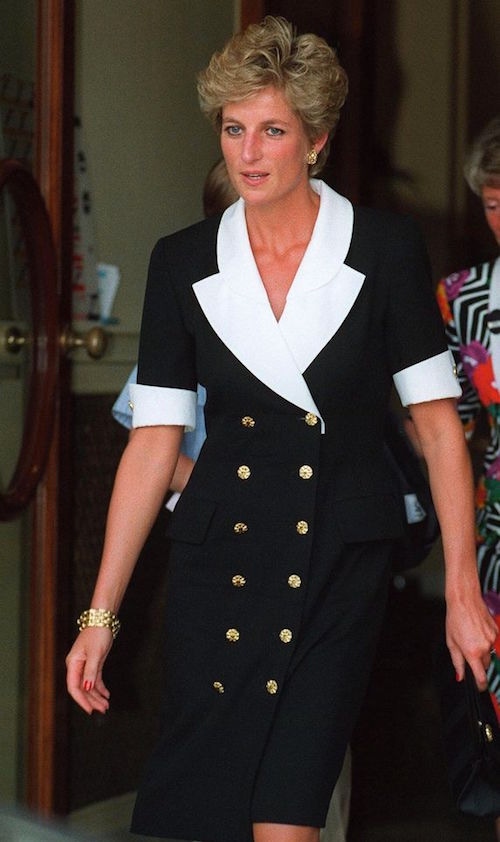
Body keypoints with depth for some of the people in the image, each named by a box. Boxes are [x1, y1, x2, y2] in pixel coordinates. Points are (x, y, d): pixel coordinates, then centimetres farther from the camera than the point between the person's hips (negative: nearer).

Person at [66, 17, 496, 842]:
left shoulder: (385, 247, -2)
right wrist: (100, 613, 1)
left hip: (342, 565, -2)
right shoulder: (183, 262, 4)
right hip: (219, 557, 2)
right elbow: (154, 441, 4)